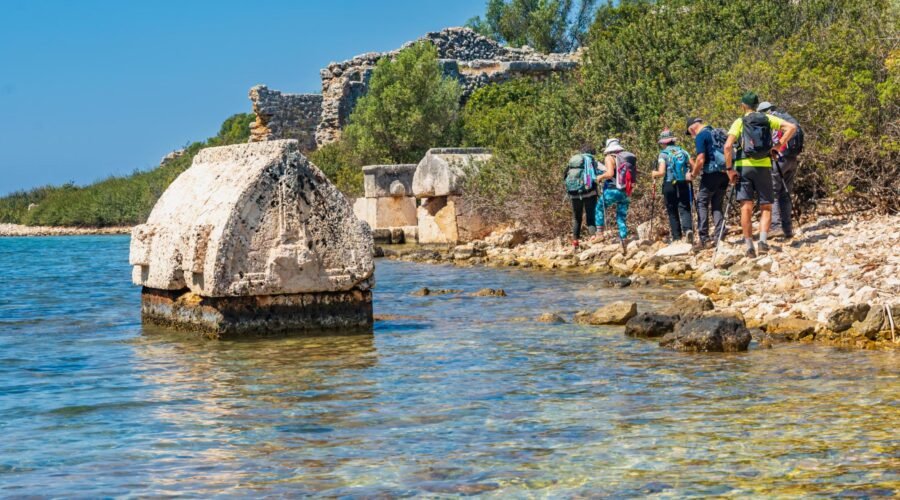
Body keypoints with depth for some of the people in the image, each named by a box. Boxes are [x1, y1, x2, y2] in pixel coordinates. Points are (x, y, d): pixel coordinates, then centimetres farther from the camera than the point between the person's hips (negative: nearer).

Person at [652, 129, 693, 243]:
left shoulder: (663, 154, -5)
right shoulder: (683, 152, 6)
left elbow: (661, 173, -14)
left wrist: (654, 173, 7)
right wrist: (689, 175, 19)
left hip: (669, 185, -2)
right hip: (684, 185, 2)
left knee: (672, 212, 7)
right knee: (684, 209, 3)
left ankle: (676, 238, 8)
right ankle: (688, 229, -24)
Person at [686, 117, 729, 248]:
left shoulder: (701, 136, -6)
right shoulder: (717, 133, 18)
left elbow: (700, 160, -15)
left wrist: (693, 174, 1)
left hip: (711, 173, -7)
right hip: (724, 174, 7)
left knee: (702, 203, 1)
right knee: (717, 205, 12)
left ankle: (703, 237, -8)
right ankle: (718, 236, 3)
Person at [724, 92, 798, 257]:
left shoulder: (739, 122, 2)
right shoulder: (768, 119, 9)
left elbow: (728, 146, -10)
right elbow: (792, 127, -1)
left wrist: (729, 169, -5)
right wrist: (780, 145, 3)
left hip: (743, 166, -1)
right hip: (764, 166, 1)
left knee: (746, 207, 0)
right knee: (766, 207, 8)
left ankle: (749, 247, -4)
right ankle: (763, 240, -13)